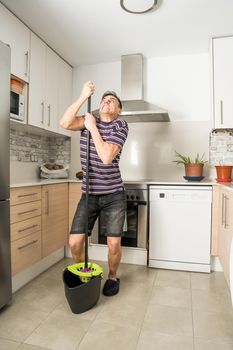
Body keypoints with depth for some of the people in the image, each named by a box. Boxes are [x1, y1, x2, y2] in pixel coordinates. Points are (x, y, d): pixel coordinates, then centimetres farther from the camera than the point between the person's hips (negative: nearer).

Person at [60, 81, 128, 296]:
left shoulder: (121, 126, -3)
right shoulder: (88, 121, 8)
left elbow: (106, 157, -18)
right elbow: (65, 123, -14)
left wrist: (93, 128, -12)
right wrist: (84, 96, -15)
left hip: (113, 195, -2)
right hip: (89, 195, 3)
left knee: (114, 243, -2)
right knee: (74, 242, -1)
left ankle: (113, 277, 29)